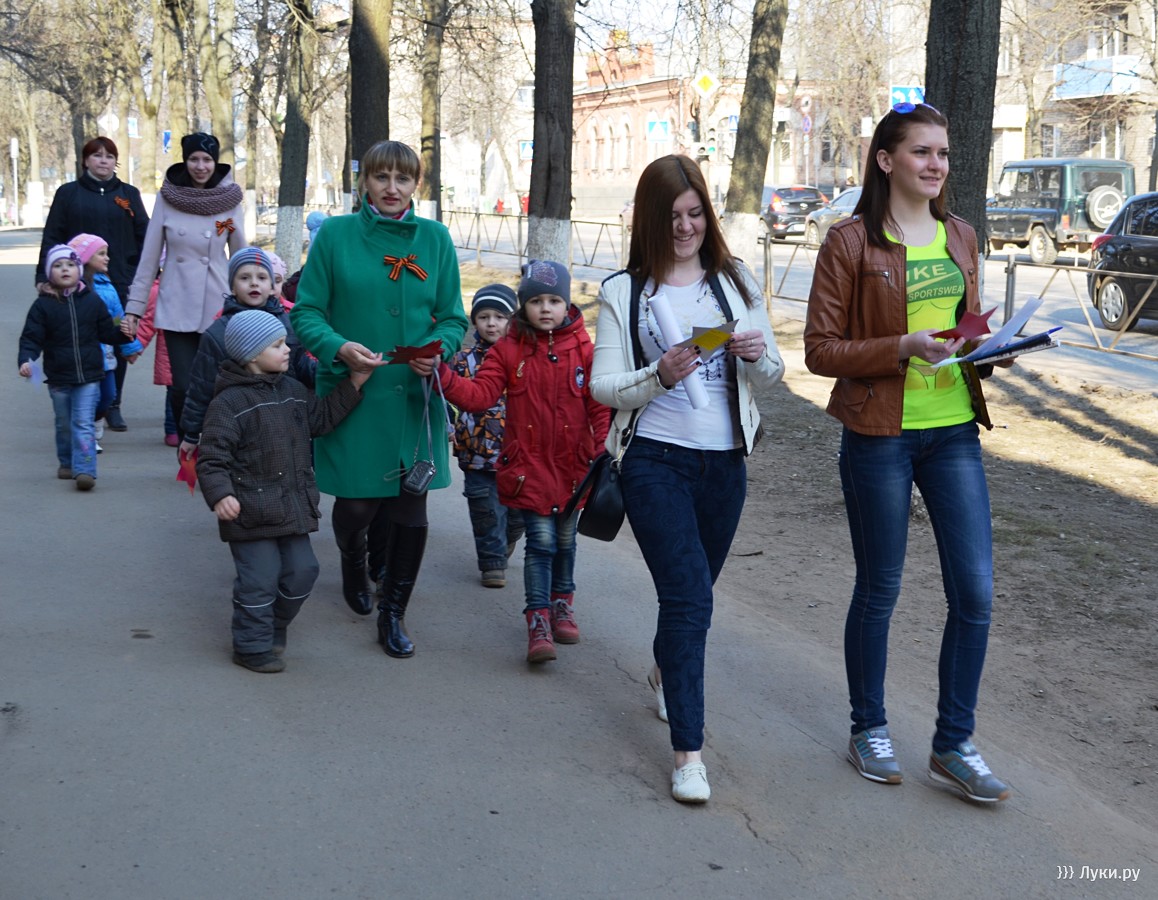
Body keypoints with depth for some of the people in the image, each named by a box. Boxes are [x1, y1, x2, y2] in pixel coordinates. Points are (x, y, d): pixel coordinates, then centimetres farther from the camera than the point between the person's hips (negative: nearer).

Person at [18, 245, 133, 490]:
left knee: (83, 423, -8)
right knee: (64, 424, 16)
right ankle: (66, 463, 34)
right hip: (58, 379, 1)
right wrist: (26, 360, -21)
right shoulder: (43, 305, -3)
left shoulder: (92, 301, 2)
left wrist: (124, 333, -11)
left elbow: (107, 332, 8)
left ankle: (84, 470, -12)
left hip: (88, 377, -1)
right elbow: (31, 338, -5)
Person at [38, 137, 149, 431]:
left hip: (120, 283, 1)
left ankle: (112, 406, 13)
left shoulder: (128, 194, 10)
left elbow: (144, 237, 9)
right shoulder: (68, 194, 6)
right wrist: (45, 277, -1)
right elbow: (51, 238, 5)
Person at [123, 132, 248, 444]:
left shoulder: (230, 200, 2)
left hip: (217, 307, 0)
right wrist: (134, 306, 4)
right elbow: (149, 256, 5)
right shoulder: (167, 198, 1)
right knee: (183, 388, -4)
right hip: (176, 309, 0)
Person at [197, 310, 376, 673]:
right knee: (260, 579, -3)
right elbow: (211, 457, -15)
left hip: (292, 507, 8)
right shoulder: (229, 402, -13)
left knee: (301, 571, 12)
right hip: (251, 513, -7)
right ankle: (253, 647, 13)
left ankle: (273, 628, 33)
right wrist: (220, 495, -30)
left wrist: (354, 384, 10)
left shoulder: (293, 391, 10)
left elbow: (322, 417, 18)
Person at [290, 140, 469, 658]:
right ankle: (353, 562, 41)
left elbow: (453, 318, 7)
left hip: (413, 396, 2)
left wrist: (438, 348, -13)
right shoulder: (335, 235, -1)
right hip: (352, 392, -1)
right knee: (356, 503, 4)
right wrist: (339, 347, -19)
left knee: (410, 509, 2)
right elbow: (307, 312, -1)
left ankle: (392, 613, 21)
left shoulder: (434, 238, 5)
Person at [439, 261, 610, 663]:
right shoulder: (509, 350, -2)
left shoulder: (584, 350, -2)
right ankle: (538, 621, -1)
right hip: (528, 465, -2)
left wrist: (604, 455, -9)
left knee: (565, 540, 16)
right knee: (541, 540, -8)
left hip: (572, 466, 2)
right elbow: (479, 394, -12)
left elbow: (600, 408, -1)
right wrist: (442, 375, -27)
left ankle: (562, 604, 36)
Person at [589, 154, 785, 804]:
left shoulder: (735, 281, 7)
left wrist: (759, 355, -13)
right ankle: (689, 751, -7)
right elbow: (603, 386, -4)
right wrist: (659, 376, -22)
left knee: (691, 590, 18)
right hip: (656, 459, -3)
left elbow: (772, 378, 9)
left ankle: (665, 672, 49)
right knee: (690, 594, -13)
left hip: (725, 462, 4)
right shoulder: (624, 292, -1)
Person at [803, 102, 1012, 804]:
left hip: (955, 433, 5)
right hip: (880, 435, -5)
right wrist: (903, 347, -21)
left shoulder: (960, 238, 11)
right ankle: (870, 728, 27)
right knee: (879, 589, 8)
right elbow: (821, 350, -8)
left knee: (976, 592, 1)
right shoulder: (851, 242, -6)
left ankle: (955, 744, 17)